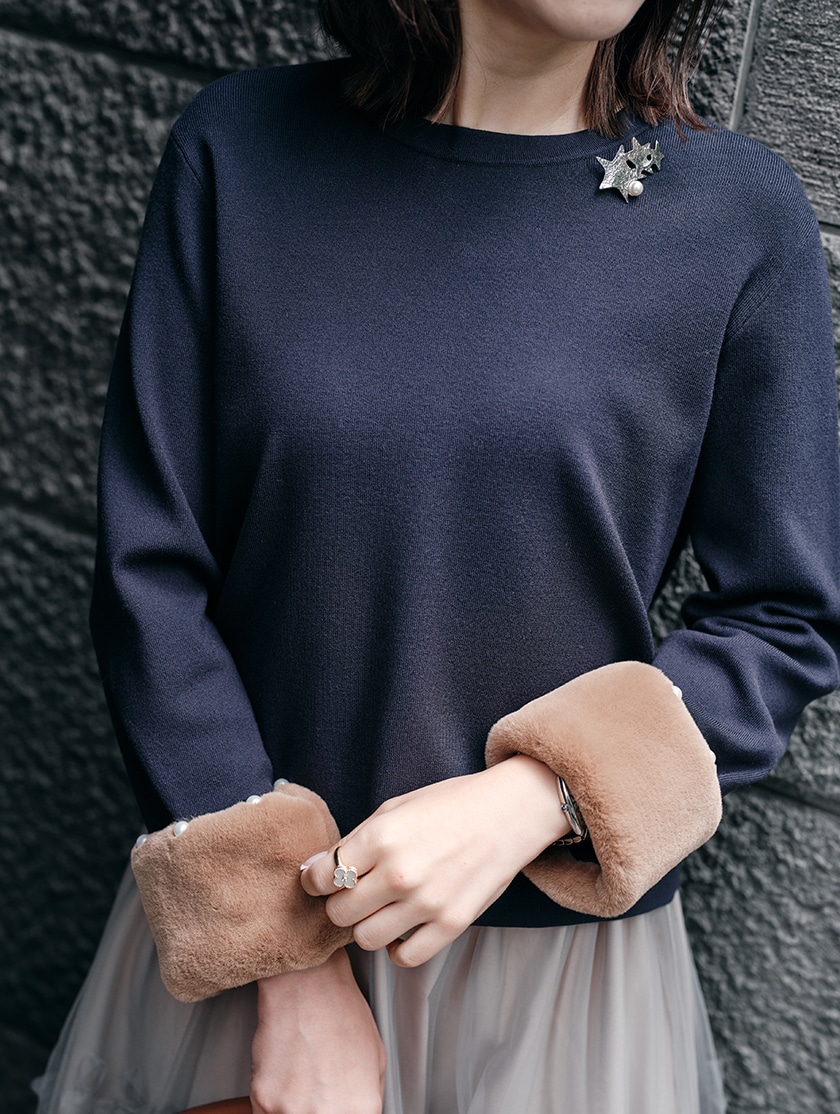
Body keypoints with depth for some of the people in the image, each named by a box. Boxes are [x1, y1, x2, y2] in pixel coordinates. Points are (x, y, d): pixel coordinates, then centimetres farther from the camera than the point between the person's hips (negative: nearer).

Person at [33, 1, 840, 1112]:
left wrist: (529, 802, -19)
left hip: (560, 940, 0)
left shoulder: (743, 214, -9)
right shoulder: (237, 148, -8)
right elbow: (151, 576, -8)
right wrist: (286, 959, -11)